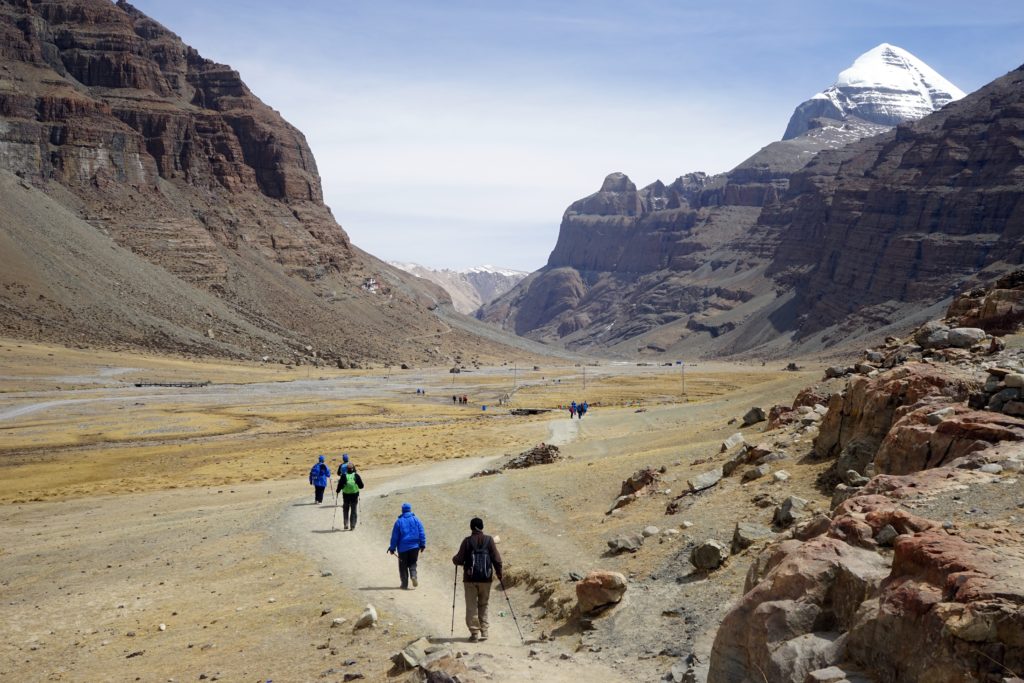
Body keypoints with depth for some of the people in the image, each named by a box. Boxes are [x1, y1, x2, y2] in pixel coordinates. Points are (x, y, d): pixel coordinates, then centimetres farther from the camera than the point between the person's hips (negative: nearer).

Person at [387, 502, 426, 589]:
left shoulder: (399, 521, -4)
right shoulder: (416, 520, 1)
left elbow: (395, 536, -2)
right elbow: (422, 533, -1)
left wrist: (392, 548, 4)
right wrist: (422, 545, 5)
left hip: (403, 547, -2)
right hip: (414, 546, 2)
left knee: (403, 566, 9)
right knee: (412, 563, 16)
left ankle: (405, 584, 8)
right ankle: (413, 575, -12)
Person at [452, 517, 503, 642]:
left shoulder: (467, 541, -5)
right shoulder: (489, 540, -2)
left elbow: (459, 559, -5)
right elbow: (497, 559, -2)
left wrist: (454, 560, 18)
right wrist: (499, 573, 13)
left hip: (470, 578, -2)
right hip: (486, 578, 2)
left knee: (471, 607, 5)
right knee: (483, 605, 15)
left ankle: (475, 632, 0)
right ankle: (484, 632, 12)